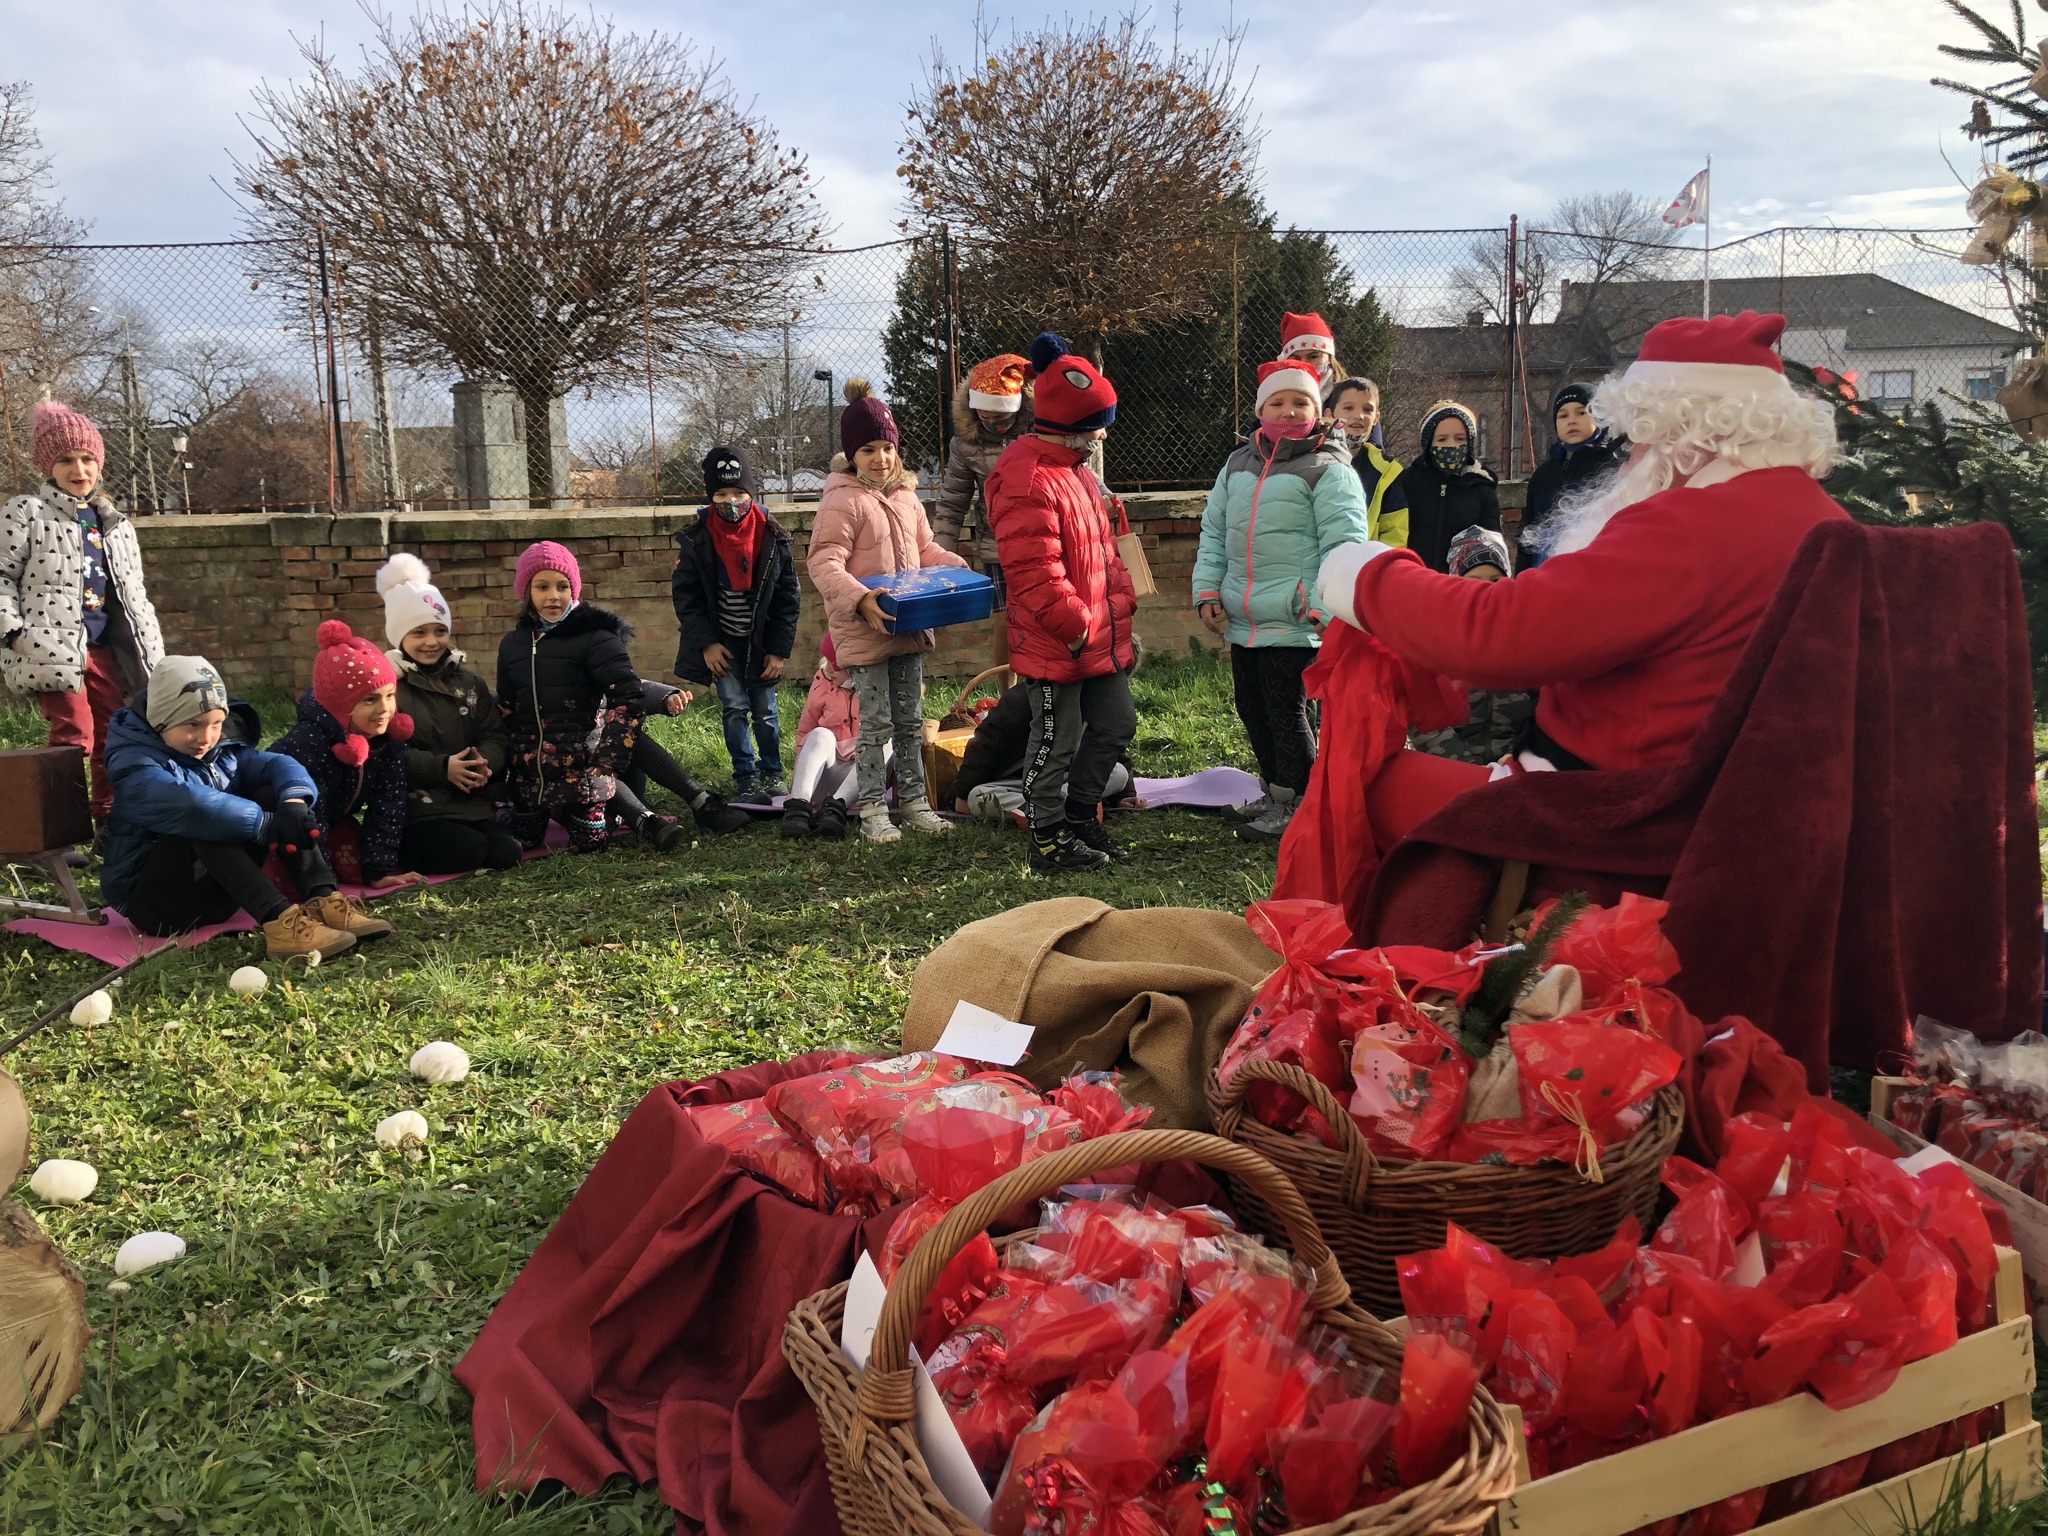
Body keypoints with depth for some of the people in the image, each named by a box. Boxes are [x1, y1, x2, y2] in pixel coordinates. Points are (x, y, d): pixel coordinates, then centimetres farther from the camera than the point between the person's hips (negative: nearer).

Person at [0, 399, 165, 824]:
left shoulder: (115, 525, 18)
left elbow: (133, 594, 22)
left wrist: (151, 646, 16)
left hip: (103, 647, 6)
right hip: (53, 647, -6)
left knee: (111, 736, 8)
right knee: (75, 733, -14)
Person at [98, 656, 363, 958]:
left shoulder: (222, 751, 7)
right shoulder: (134, 766, -17)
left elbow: (278, 764, -7)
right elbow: (186, 803, -36)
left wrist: (294, 802, -29)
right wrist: (264, 824, -43)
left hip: (214, 889, 7)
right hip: (150, 897, -7)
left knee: (271, 795, -10)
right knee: (206, 821, -33)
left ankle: (322, 900, -26)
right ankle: (278, 921, -45)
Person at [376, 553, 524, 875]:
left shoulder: (469, 682, 16)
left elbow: (496, 736, 9)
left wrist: (484, 762, -15)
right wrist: (442, 768, -22)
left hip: (473, 805, 6)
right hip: (414, 810, -6)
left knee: (507, 853, -16)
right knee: (469, 851, -27)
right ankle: (400, 852, 0)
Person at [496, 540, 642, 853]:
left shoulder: (594, 637, -9)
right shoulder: (512, 645, 9)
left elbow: (628, 700, -15)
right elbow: (506, 711, 17)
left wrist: (606, 763, -19)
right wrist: (500, 765, 11)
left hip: (579, 766, -5)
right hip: (527, 772, 5)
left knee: (588, 842, -2)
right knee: (523, 840, 10)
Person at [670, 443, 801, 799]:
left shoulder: (773, 538, -6)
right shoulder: (696, 539, -7)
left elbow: (788, 596, -1)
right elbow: (684, 595, -4)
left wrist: (779, 648, -4)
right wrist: (706, 642, -10)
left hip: (761, 642, 0)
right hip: (721, 643, 0)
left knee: (765, 710, 6)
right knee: (734, 707, -1)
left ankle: (771, 774, 24)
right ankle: (745, 777, 12)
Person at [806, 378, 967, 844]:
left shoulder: (905, 495, 10)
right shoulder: (841, 501, -13)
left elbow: (925, 548, 18)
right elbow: (824, 564, -20)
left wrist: (958, 569, 0)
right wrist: (860, 600, -34)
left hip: (908, 628, 7)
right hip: (864, 631, -7)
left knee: (910, 720, 14)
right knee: (876, 723, -1)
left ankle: (914, 802, 25)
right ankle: (873, 811, 10)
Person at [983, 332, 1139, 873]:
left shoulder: (1074, 468, 14)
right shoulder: (1027, 480, -21)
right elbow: (1036, 573, -25)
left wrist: (1122, 602, 17)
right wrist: (1076, 625, -21)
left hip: (1101, 635, 10)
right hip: (1056, 644, -10)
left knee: (1116, 722, 18)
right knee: (1056, 740, 2)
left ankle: (1081, 813, 33)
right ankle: (1049, 840, 16)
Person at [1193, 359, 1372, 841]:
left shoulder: (1328, 470, -7)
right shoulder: (1237, 465, 13)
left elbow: (1343, 544, -13)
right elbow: (1213, 532, 18)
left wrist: (1326, 607, -19)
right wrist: (1208, 591, 9)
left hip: (1294, 620, -7)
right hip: (1240, 619, 7)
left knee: (1286, 710, -3)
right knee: (1251, 706, 15)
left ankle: (1297, 807, 10)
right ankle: (1274, 791, 31)